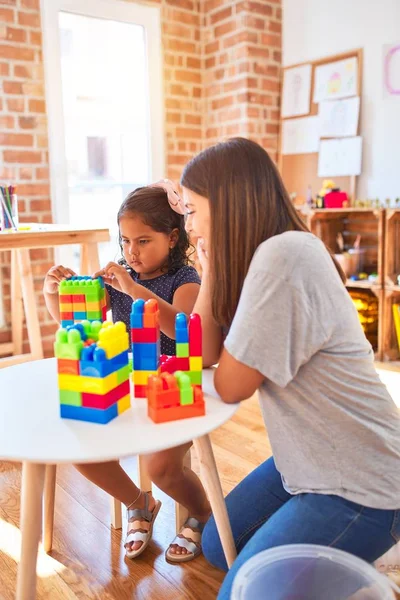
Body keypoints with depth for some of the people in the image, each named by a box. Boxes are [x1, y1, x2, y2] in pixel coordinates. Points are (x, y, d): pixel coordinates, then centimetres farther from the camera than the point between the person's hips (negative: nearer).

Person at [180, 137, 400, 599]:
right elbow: (203, 352, 1)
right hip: (306, 463, 9)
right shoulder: (253, 255, 2)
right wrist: (211, 265, -4)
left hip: (357, 489, -9)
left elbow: (230, 386, -20)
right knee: (217, 546, 18)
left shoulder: (284, 257, -28)